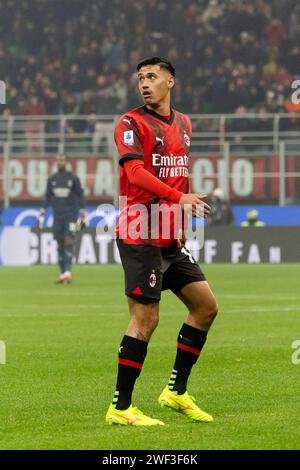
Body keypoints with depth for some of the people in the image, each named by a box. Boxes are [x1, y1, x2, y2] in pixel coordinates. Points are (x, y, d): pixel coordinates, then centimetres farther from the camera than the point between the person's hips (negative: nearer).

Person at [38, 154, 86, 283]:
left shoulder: (74, 178, -2)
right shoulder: (51, 179, 8)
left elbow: (81, 197, 0)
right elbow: (47, 198, 13)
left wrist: (82, 217, -4)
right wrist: (41, 215, 6)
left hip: (71, 215, -4)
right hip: (57, 216, 4)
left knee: (69, 242, -16)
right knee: (60, 244, 3)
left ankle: (68, 271, -21)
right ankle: (62, 273, 8)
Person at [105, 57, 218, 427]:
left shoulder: (183, 124, 15)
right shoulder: (132, 123, -7)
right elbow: (135, 172, -20)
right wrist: (178, 197, -30)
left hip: (170, 239, 8)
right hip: (139, 236, -8)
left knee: (205, 305, 7)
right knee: (145, 318, -10)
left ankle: (176, 392, 18)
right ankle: (120, 407, -4)